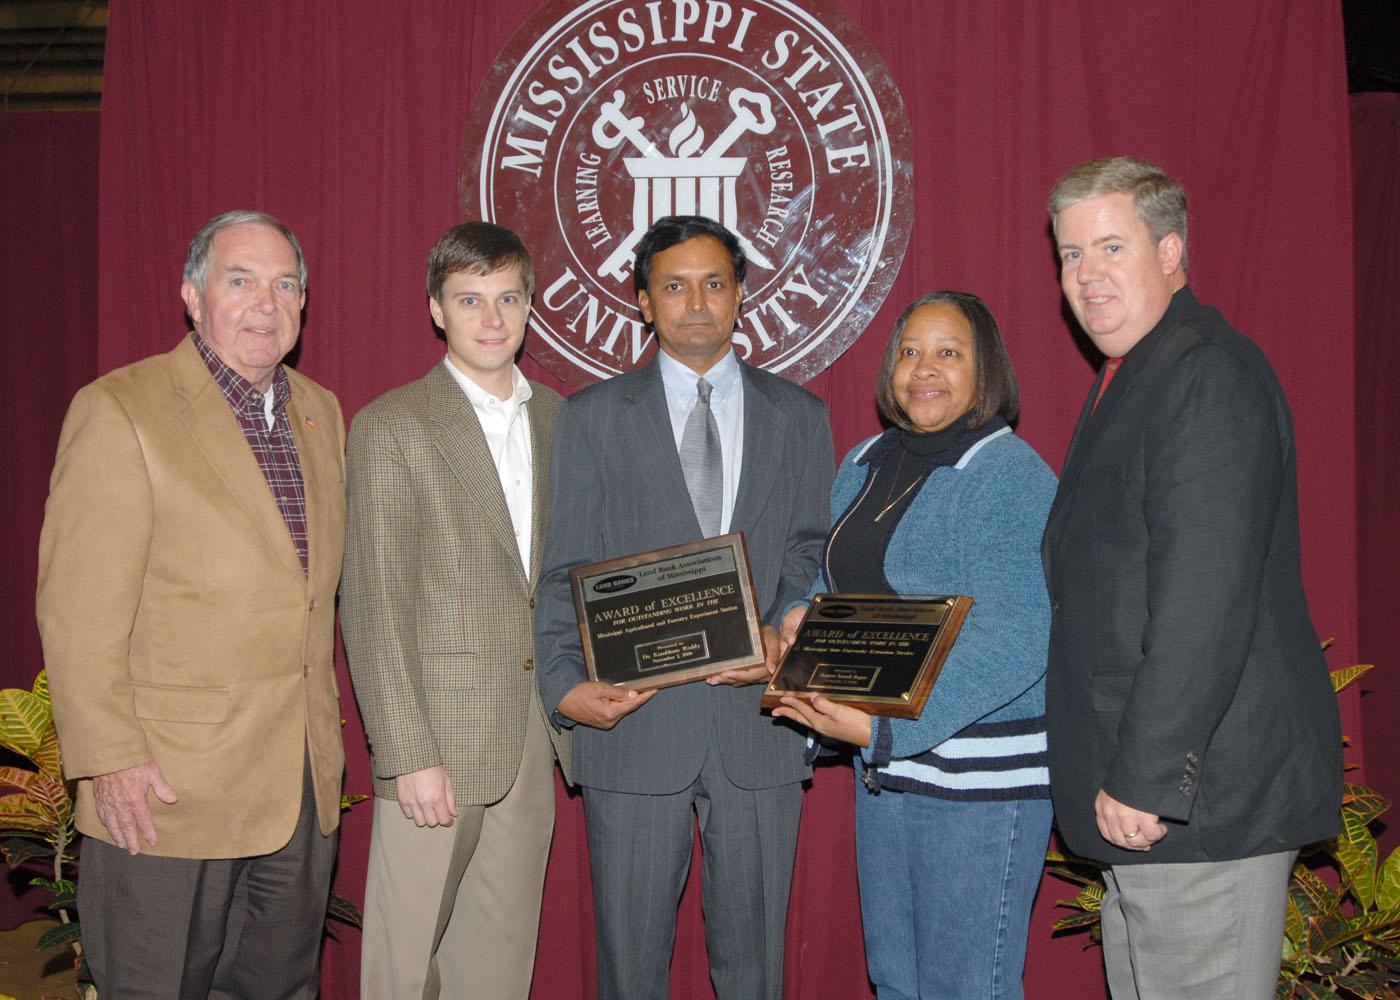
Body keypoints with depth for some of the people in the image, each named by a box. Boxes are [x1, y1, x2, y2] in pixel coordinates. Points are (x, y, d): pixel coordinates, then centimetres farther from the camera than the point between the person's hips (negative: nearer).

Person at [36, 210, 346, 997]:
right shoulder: (120, 410, -9)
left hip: (305, 786, 6)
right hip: (169, 788, -6)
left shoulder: (321, 413, 12)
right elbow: (78, 611, -12)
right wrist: (111, 760, -16)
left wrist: (323, 739, 13)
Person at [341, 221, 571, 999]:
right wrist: (408, 755, -14)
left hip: (534, 732, 5)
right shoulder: (391, 427, -5)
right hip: (438, 732, -5)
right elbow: (372, 607, -9)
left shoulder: (559, 419, 11)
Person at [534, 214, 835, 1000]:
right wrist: (566, 683, -12)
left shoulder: (799, 416, 10)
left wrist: (784, 639, -12)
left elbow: (814, 559, 7)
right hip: (635, 724, -1)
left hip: (759, 722, 1)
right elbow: (569, 571, 2)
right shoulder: (594, 416, 7)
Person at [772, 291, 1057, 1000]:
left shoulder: (1010, 476, -14)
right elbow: (833, 581, 20)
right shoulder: (865, 465, 11)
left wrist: (883, 728, -26)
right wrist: (798, 620, -4)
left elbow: (1013, 639, -23)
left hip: (981, 776, -8)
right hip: (883, 768, 8)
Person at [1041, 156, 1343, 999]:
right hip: (1139, 778, 10)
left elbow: (1207, 596, -23)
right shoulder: (1129, 380, 18)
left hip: (1198, 793, -10)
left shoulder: (1208, 373, -15)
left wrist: (1144, 775, -22)